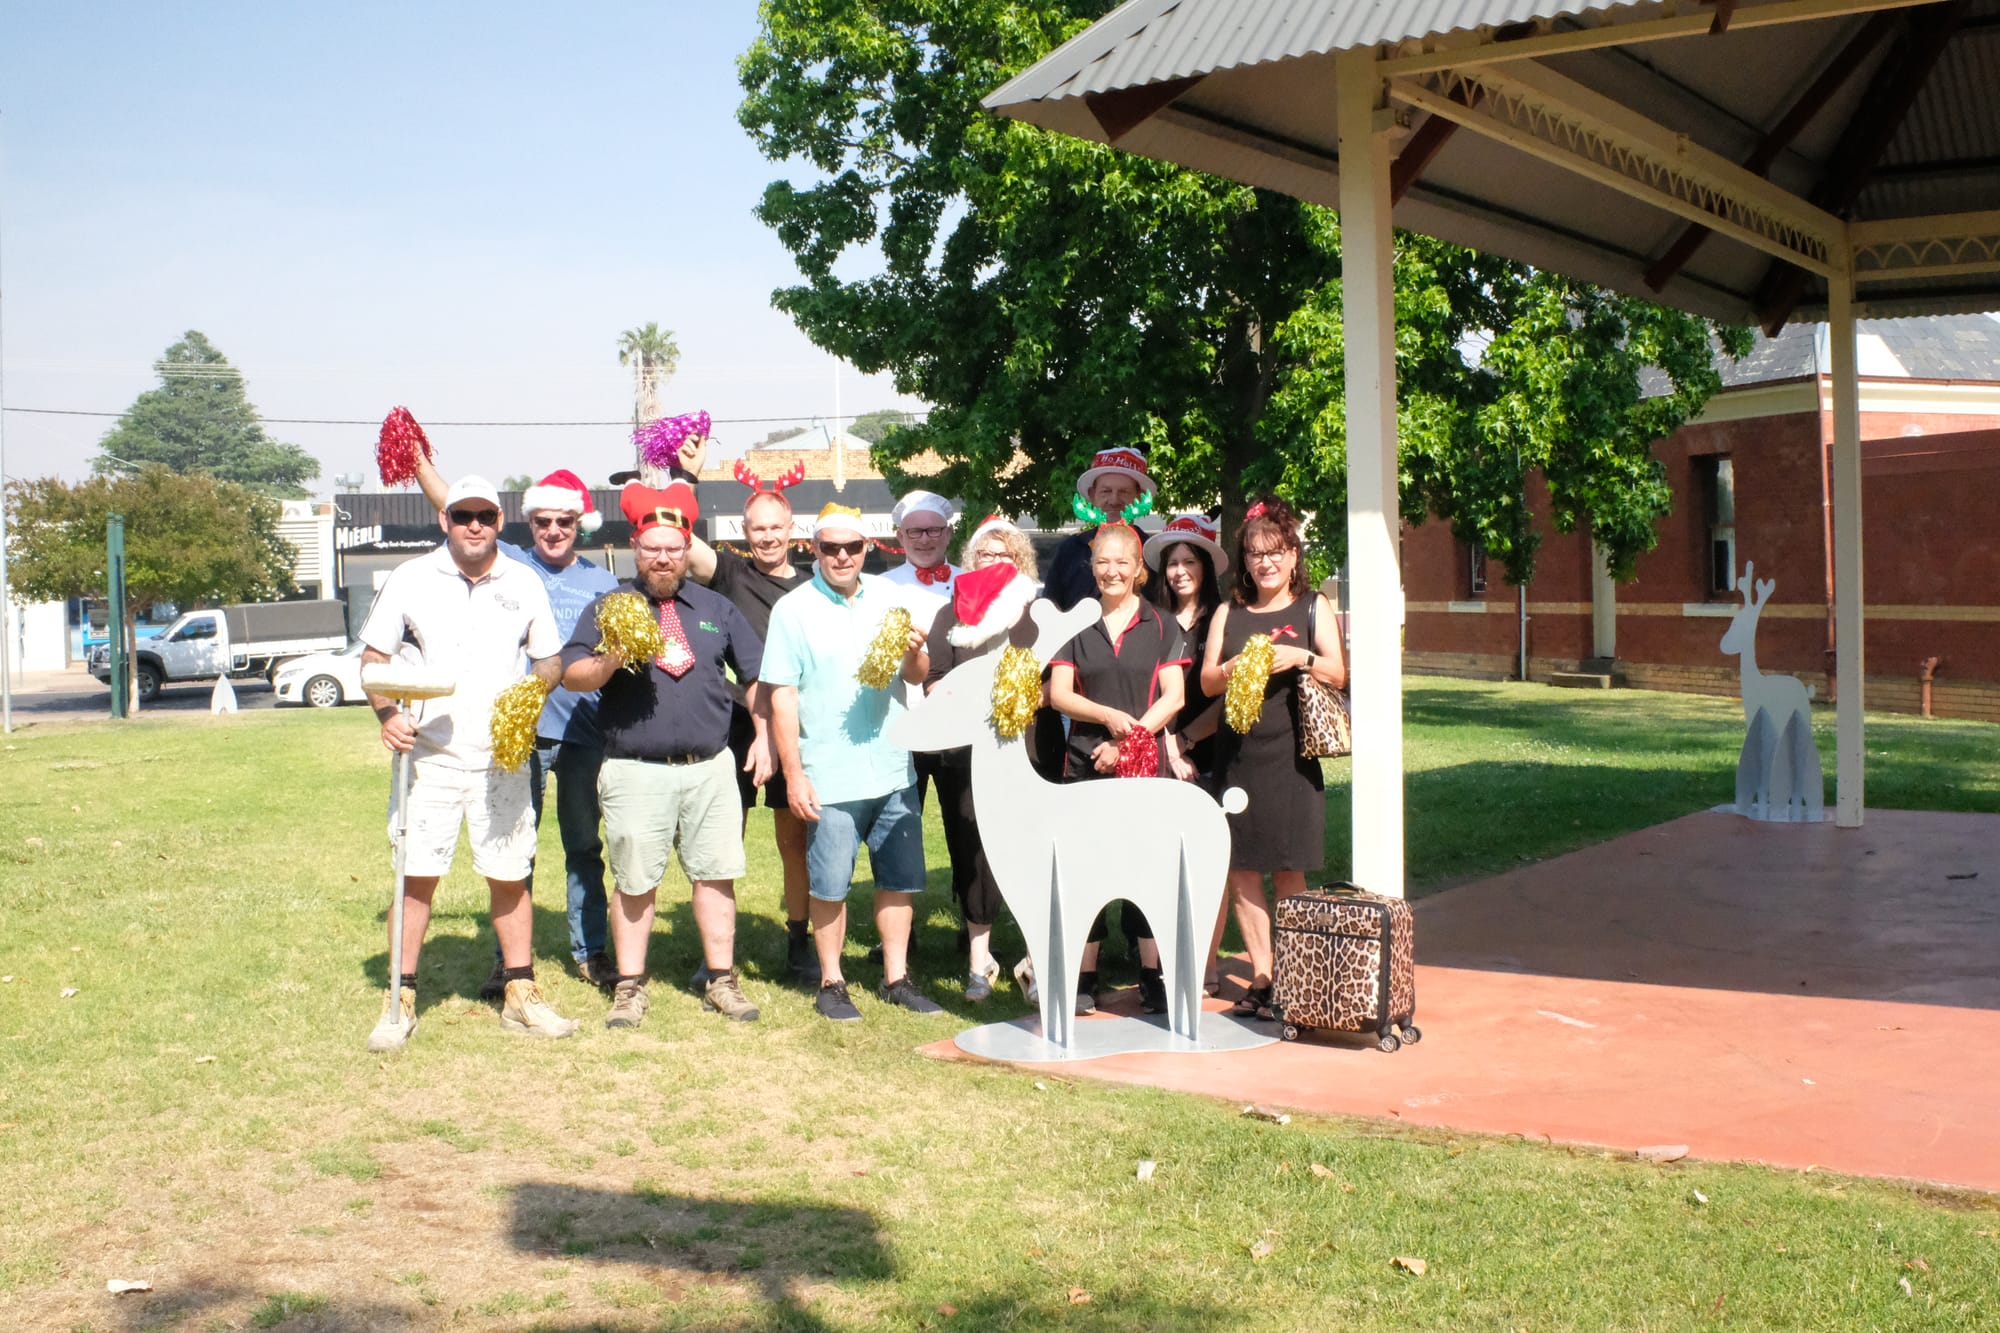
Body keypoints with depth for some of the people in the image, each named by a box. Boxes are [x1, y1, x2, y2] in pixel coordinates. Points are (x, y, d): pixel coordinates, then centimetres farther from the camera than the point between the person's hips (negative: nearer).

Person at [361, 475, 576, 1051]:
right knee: (416, 876, -2)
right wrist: (387, 714, -12)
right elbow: (374, 656, 5)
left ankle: (519, 994, 17)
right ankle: (400, 1002, 8)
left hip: (503, 757, 2)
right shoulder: (410, 579, 3)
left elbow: (550, 660, 15)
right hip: (429, 755, -2)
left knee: (510, 875, 6)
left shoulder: (523, 583, 8)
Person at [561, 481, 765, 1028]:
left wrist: (765, 735, 7)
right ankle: (630, 988, 13)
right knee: (635, 883, 3)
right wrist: (607, 663, -20)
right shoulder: (608, 608, 6)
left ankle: (721, 981, 14)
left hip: (710, 768, 2)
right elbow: (570, 675, -1)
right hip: (635, 772, -2)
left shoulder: (716, 608, 14)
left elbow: (756, 674, 17)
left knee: (716, 875, 4)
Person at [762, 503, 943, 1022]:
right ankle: (831, 984, 16)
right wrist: (793, 775, -12)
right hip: (830, 778, -4)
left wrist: (913, 654, -13)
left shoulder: (886, 598, 8)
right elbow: (782, 698, -7)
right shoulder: (793, 609, -3)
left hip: (893, 769, 4)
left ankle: (896, 978, 22)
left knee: (900, 878, 9)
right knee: (830, 886, 2)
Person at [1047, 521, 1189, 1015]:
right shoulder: (1077, 626, 9)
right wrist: (1108, 716, -15)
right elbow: (1059, 693, 2)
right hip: (1085, 765, 1)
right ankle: (1084, 981, 9)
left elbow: (1173, 697, -1)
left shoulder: (1162, 627, 6)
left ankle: (1152, 978, 7)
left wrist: (1129, 740, -11)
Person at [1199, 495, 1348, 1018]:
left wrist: (1302, 659, -16)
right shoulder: (1228, 613, 15)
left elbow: (1339, 676, 1)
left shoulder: (1312, 607, 9)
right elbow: (1206, 681, 8)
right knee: (1240, 872, 0)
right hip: (1236, 753, 3)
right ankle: (1262, 977, 7)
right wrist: (1234, 669, -12)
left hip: (1290, 754, -2)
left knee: (1288, 872, -2)